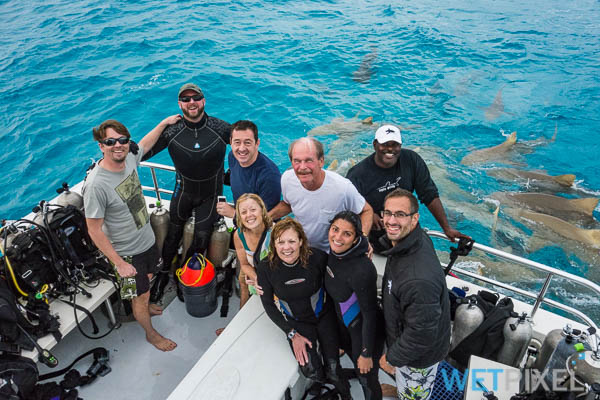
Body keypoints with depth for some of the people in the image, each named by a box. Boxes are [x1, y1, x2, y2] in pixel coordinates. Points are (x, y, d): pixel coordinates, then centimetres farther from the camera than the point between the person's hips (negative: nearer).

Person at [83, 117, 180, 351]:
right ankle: (151, 333, 42)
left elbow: (144, 145, 13)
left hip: (148, 240, 7)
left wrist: (164, 123, 19)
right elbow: (94, 230, -24)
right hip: (127, 253, -7)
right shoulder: (96, 184, -31)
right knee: (140, 296, 15)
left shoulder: (129, 158, -12)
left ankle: (143, 307, 62)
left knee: (147, 279, 31)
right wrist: (120, 263, -22)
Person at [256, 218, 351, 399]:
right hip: (296, 321, 1)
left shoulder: (317, 257, -24)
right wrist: (292, 334, -9)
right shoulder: (265, 268, -20)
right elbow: (268, 304, -8)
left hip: (324, 316, 0)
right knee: (310, 371, -16)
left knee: (333, 371, -10)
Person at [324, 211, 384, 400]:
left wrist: (366, 354, -16)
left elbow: (370, 314, -26)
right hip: (344, 323, 7)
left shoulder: (362, 270, -38)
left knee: (367, 379, 16)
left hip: (365, 330, -7)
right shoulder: (335, 252, -14)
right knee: (352, 354, 33)